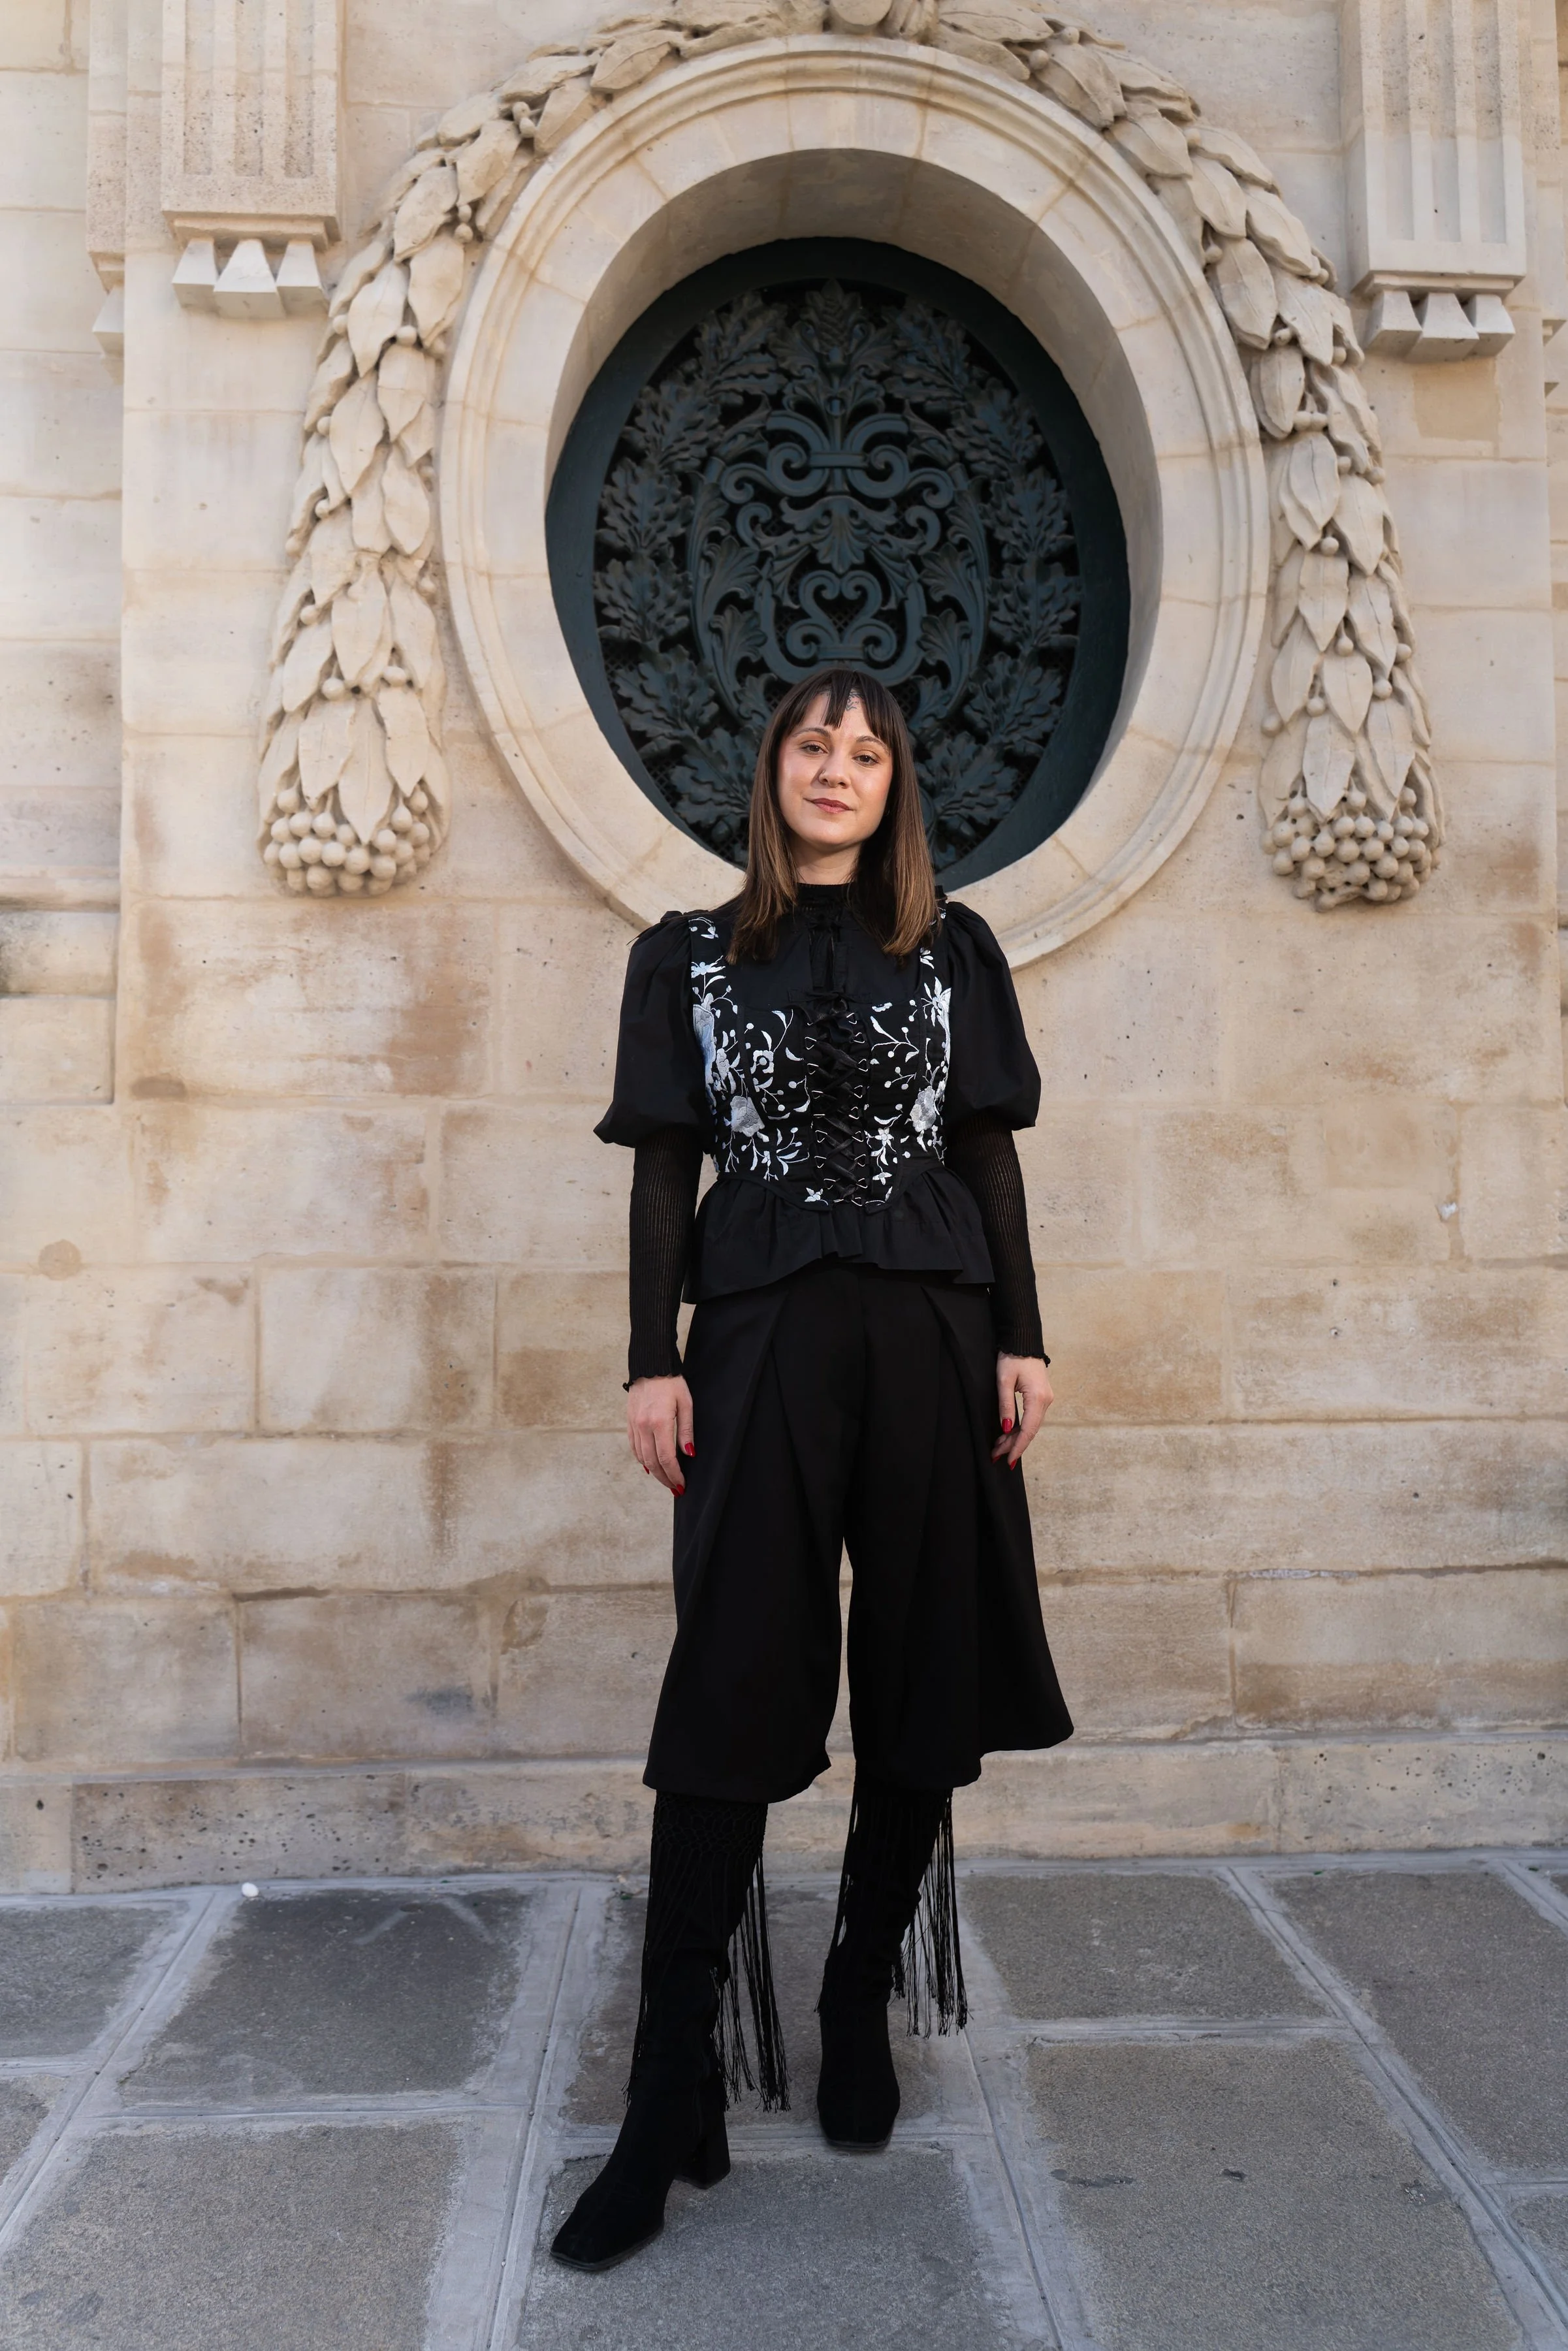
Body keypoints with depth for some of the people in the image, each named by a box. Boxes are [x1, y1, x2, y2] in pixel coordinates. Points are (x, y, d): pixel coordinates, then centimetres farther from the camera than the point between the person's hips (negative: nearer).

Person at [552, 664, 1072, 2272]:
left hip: (931, 1337, 2)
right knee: (732, 1701, -4)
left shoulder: (952, 951, 11)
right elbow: (664, 1168, 5)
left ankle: (859, 2012, 26)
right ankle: (672, 2104, 4)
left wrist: (1020, 1343, 3)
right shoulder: (690, 957, 9)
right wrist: (653, 1364, -2)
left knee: (922, 1688, 6)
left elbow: (990, 1156, 10)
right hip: (759, 1339, -2)